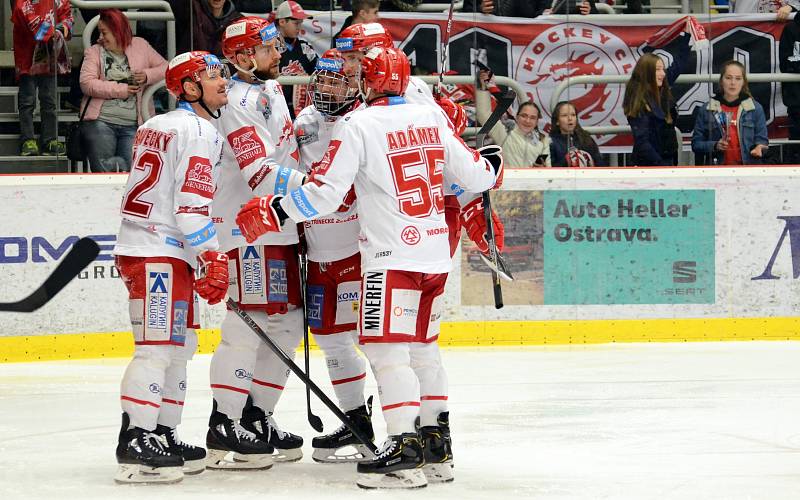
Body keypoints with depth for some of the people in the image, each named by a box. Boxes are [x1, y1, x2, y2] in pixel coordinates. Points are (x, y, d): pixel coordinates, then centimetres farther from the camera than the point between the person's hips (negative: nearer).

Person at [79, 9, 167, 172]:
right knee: (102, 168, -11)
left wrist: (147, 76, -6)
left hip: (132, 125, 0)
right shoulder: (94, 52, 6)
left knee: (130, 169, -14)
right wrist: (120, 90, -11)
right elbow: (86, 83, -7)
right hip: (101, 122, 0)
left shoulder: (140, 46, 11)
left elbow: (165, 67, 14)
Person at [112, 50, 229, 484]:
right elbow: (192, 204, -18)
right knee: (158, 346, -13)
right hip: (158, 253, -10)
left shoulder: (158, 126, 20)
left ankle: (163, 436, 17)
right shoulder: (199, 131, -11)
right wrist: (213, 260, -17)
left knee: (180, 345, 14)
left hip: (151, 249, 10)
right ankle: (135, 442, -18)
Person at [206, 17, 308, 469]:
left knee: (287, 323, 11)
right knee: (249, 324, -11)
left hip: (279, 226, 10)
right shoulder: (241, 103, -17)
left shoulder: (271, 88, 14)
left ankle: (256, 418, 18)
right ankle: (224, 429, -8)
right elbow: (259, 173, -25)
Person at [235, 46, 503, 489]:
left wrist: (270, 213, -4)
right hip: (435, 253, 7)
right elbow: (471, 175, 12)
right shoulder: (432, 118, 8)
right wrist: (491, 164, 34)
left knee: (387, 348, -7)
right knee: (422, 345, 18)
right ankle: (435, 441, 20)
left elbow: (322, 194, -14)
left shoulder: (356, 126, -9)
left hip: (392, 257, -7)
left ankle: (404, 445, -17)